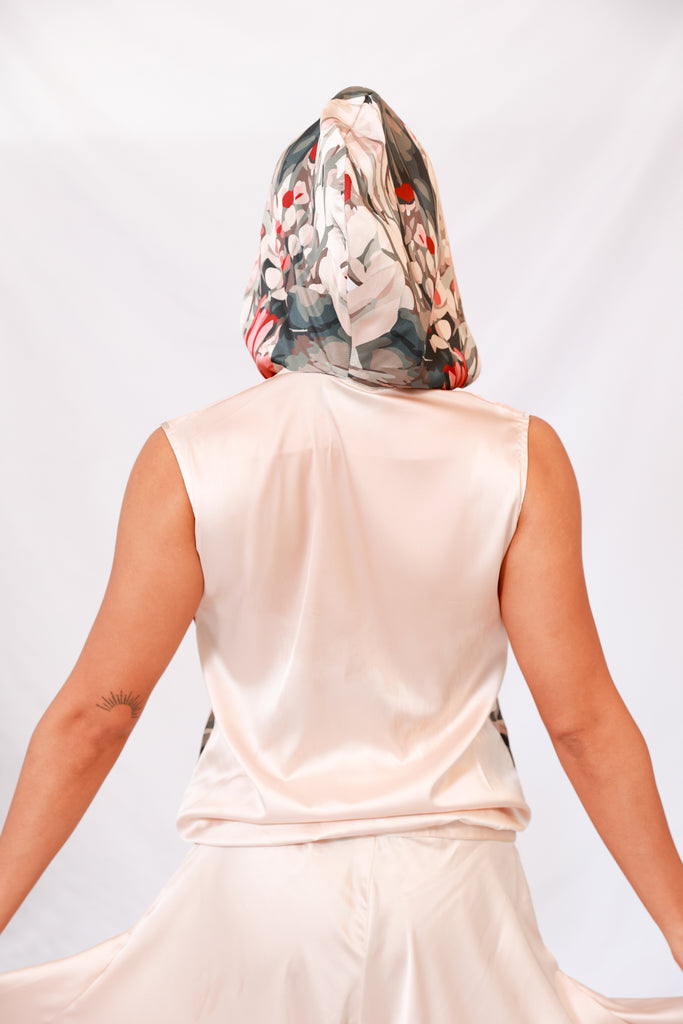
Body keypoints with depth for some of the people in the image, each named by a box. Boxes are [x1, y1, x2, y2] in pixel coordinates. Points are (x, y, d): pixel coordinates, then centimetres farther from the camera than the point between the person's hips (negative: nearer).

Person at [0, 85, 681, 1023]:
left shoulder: (189, 463, -12)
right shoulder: (519, 460, -11)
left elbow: (93, 713, -9)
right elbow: (583, 719, -10)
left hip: (259, 889, 0)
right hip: (452, 887, 1)